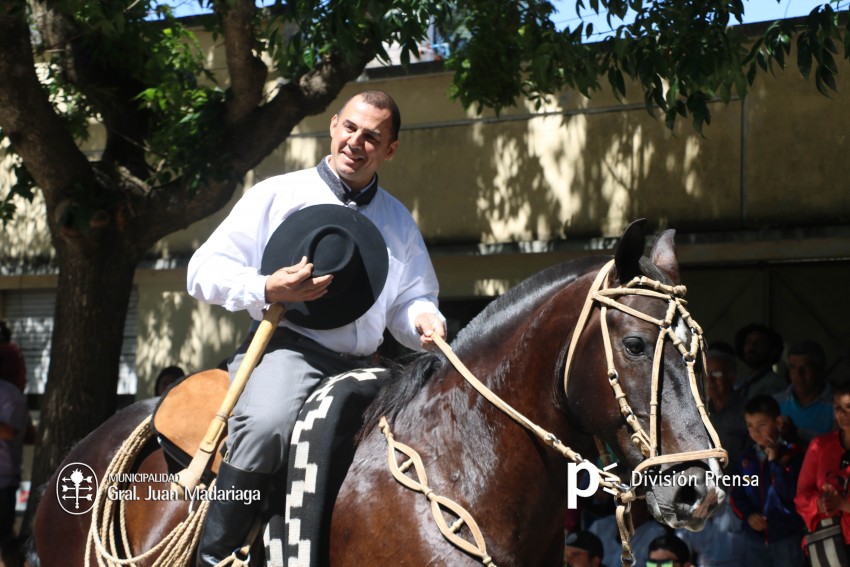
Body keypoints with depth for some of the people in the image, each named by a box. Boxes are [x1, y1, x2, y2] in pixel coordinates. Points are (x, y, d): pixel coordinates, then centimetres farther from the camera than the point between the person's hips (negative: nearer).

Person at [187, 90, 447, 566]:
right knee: (266, 424, -36)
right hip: (287, 347, -5)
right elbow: (204, 271, 1)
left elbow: (410, 299, 19)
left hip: (361, 366, 5)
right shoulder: (277, 195, 4)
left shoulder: (399, 222, 18)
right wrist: (267, 289, -18)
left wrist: (423, 319, -7)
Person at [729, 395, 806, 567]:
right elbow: (736, 494, 9)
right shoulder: (747, 457, 5)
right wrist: (748, 515, -9)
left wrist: (775, 462, -21)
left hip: (787, 537, -4)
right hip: (755, 539, 5)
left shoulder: (792, 453, -7)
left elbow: (793, 492, -16)